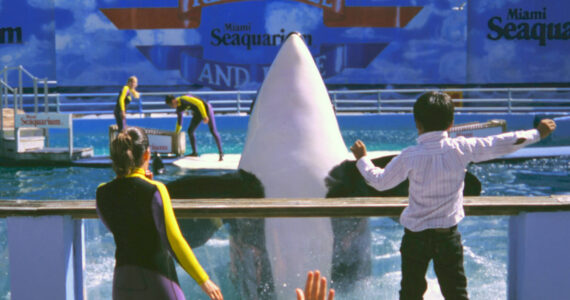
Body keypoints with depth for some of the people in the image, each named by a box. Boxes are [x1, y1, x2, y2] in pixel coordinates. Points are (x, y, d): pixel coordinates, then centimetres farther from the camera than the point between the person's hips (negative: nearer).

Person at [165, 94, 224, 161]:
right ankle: (194, 152, 10)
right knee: (190, 131, 0)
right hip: (198, 113, 8)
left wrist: (204, 116, -33)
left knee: (213, 131, -16)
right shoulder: (179, 108, 0)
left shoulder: (184, 99, -28)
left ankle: (221, 153, -14)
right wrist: (176, 134, 20)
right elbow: (179, 121, 13)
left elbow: (199, 103, -31)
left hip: (206, 108, -8)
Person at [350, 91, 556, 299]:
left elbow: (380, 182, -2)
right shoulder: (462, 148, -9)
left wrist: (362, 158, 15)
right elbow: (499, 144, 1)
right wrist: (537, 133, 15)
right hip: (449, 235, 2)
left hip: (415, 237, -1)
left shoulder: (410, 157, -13)